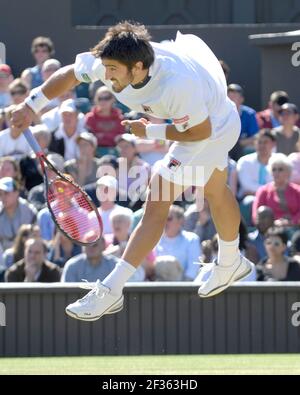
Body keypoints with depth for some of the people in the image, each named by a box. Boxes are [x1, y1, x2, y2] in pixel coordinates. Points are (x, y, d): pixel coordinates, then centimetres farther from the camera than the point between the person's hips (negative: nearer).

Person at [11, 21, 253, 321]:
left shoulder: (178, 84, -43)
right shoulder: (115, 62, -24)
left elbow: (200, 131, -28)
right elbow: (69, 74, -7)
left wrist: (150, 132, -21)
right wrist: (31, 106, -14)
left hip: (210, 131, -8)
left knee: (156, 204, -14)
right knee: (216, 192, 30)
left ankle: (110, 291, -14)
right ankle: (231, 263, 54)